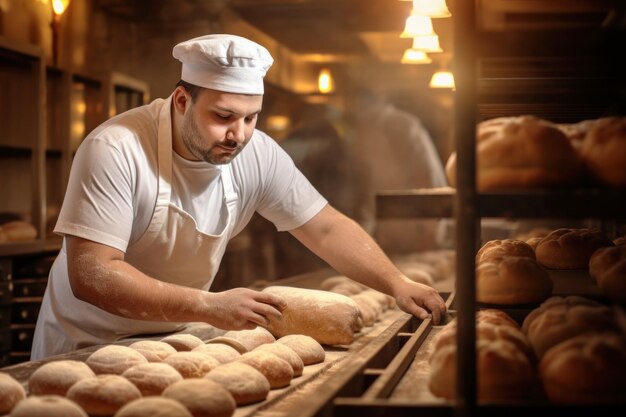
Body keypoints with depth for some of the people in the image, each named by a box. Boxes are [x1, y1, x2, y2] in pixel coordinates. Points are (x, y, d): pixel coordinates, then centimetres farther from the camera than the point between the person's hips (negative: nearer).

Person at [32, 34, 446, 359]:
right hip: (89, 346, -4)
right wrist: (208, 306, -37)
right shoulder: (116, 150, -26)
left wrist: (398, 284, -15)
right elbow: (90, 275, -31)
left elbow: (328, 229, -1)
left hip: (172, 340, 5)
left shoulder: (257, 155, -11)